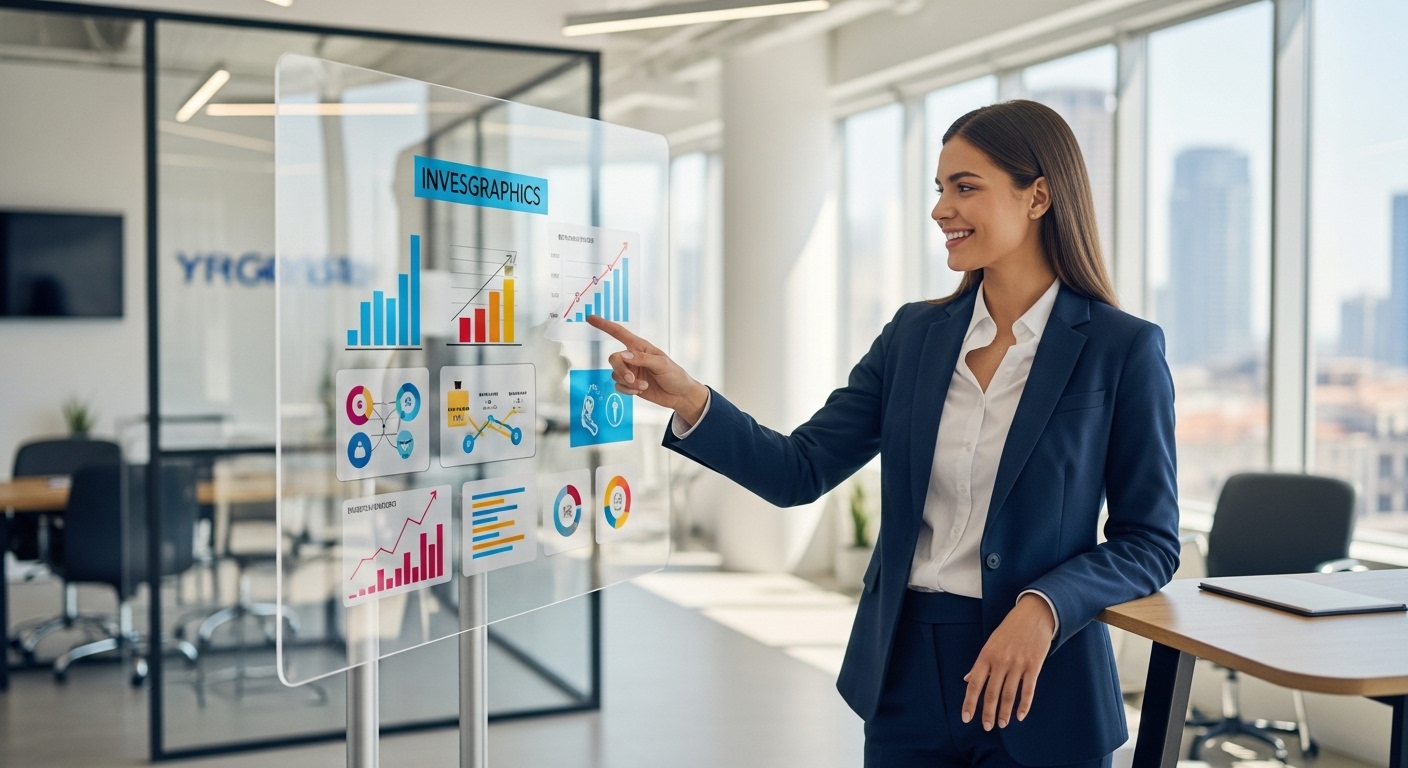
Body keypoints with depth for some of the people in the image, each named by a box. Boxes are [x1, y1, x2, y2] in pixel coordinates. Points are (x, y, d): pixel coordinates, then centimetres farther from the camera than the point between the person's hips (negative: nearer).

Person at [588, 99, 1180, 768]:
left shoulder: (1124, 349, -8)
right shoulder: (914, 334, 3)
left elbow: (1150, 542, -5)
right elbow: (800, 472, -2)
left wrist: (1044, 608, -21)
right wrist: (687, 398, -16)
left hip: (1036, 684, -3)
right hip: (906, 671, 4)